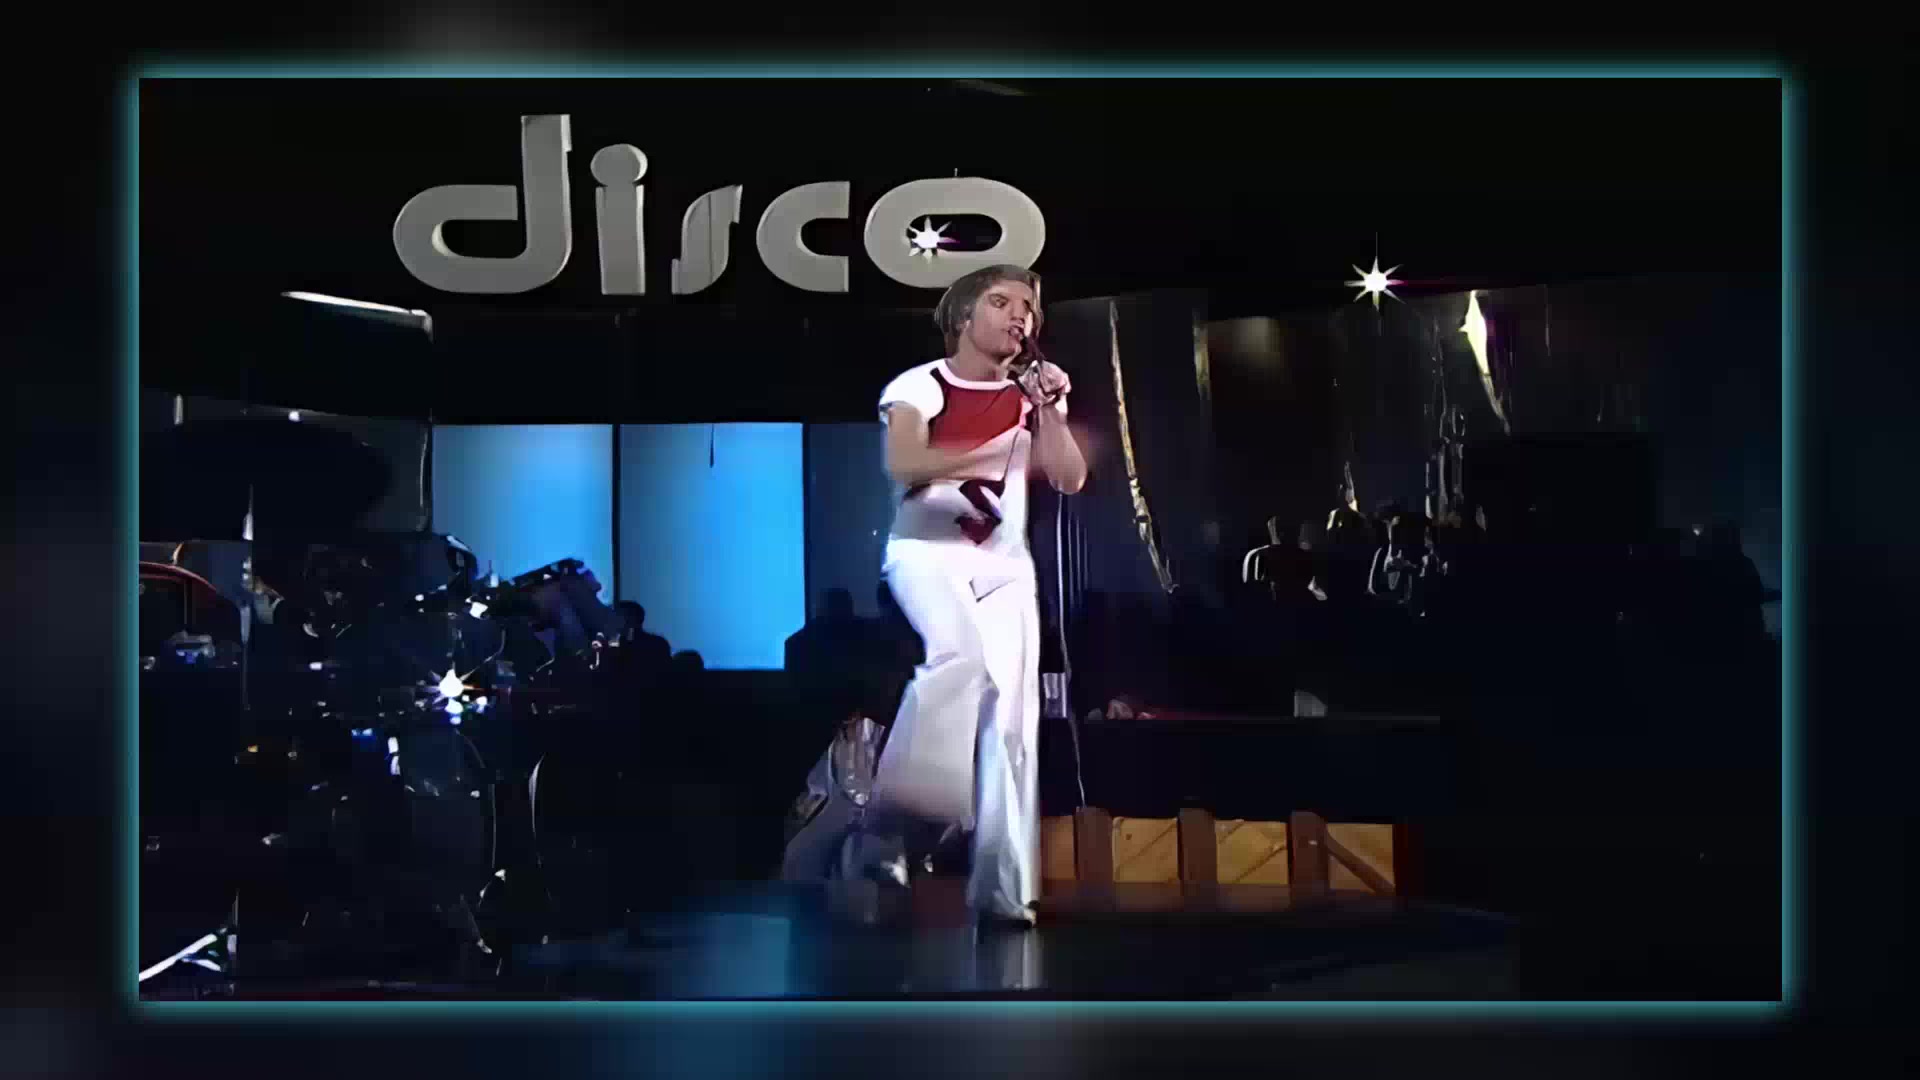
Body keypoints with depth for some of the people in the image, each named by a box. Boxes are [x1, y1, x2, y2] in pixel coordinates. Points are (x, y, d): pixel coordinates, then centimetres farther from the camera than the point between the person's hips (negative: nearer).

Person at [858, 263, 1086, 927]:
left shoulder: (1031, 395, 12)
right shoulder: (919, 385, -1)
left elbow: (1070, 479, 3)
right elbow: (902, 464, -18)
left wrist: (1048, 410, -10)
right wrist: (991, 452, -29)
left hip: (1003, 561, 4)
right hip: (926, 548, -4)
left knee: (1010, 719, -7)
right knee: (962, 653, -34)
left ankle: (1002, 888, -5)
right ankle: (894, 818, -21)